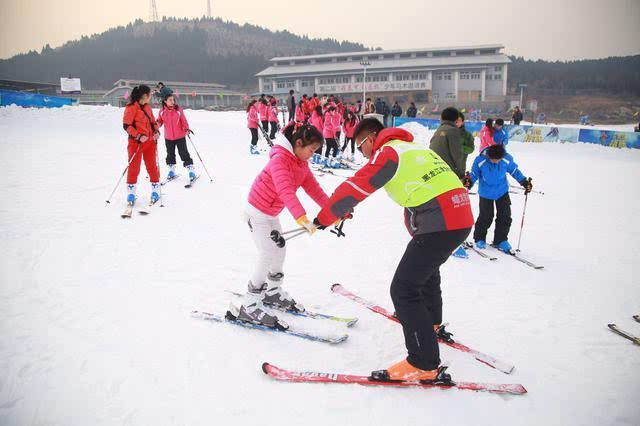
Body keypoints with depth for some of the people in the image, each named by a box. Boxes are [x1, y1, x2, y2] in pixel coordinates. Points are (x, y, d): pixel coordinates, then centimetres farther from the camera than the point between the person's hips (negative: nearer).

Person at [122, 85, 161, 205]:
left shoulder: (147, 107, 11)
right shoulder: (131, 107, -10)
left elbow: (153, 122, 19)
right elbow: (126, 125, -13)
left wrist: (156, 132, -1)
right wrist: (138, 136, -22)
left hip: (150, 141, 6)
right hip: (136, 142, -6)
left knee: (152, 166, 9)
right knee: (134, 167, 1)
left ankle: (155, 190, 20)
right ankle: (131, 193, 12)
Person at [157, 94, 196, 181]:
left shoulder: (178, 109, -9)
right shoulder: (162, 111, -3)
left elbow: (184, 120, -6)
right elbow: (160, 121, 7)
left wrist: (187, 129, -21)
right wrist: (156, 125, -13)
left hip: (180, 136, -3)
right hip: (168, 137, 3)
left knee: (184, 153, -3)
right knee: (170, 154, 16)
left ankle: (191, 170, 3)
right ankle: (171, 170, 32)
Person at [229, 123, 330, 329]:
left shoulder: (301, 164, 1)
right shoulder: (280, 160, -29)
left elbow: (313, 188, -1)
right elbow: (286, 191, -44)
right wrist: (302, 218, -55)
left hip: (272, 214, 9)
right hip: (257, 211, -9)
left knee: (280, 251, 16)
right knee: (267, 255, -12)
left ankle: (273, 292, 36)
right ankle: (249, 307, -5)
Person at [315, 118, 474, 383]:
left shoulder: (388, 153, -5)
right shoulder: (414, 148, 23)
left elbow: (356, 187, -9)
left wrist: (325, 217, 0)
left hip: (438, 225, -10)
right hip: (462, 218, 10)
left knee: (403, 289, -7)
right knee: (427, 267, 33)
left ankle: (425, 366, -6)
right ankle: (431, 323, 55)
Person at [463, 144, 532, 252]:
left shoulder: (507, 159, -17)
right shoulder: (480, 161, -22)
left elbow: (514, 171, 1)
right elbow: (474, 174, -8)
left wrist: (524, 182, -2)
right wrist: (469, 182, -26)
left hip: (502, 192, 3)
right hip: (486, 193, -2)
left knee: (505, 217, 1)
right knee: (486, 217, -2)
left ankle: (501, 240, 16)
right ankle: (479, 239, 19)